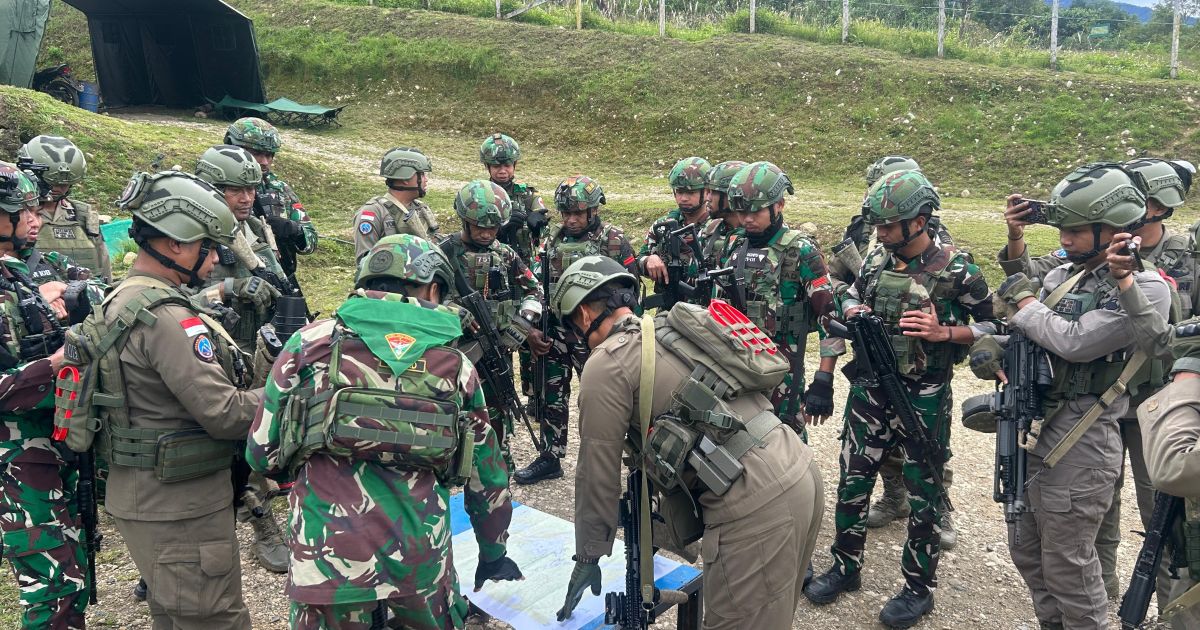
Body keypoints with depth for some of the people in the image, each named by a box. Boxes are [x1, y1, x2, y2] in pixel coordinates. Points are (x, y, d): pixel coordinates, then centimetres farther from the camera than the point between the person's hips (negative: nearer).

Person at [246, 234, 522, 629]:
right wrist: (494, 553, 30)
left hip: (330, 556, -1)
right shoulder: (456, 365, 7)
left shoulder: (312, 343, 2)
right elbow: (487, 475, 15)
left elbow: (263, 453, 6)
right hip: (422, 561, 1)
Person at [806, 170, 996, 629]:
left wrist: (943, 332, -21)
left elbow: (994, 325, -6)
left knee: (922, 493, 9)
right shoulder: (877, 258, 1)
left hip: (924, 399, -4)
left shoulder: (956, 269, -13)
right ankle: (845, 567, 30)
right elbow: (849, 296, 16)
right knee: (852, 481, 11)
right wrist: (853, 312, -6)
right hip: (869, 389, 5)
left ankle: (919, 587, 26)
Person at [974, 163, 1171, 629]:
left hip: (1078, 450, -8)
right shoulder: (1062, 275, 9)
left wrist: (1024, 302, -11)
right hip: (1032, 434, 8)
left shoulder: (1146, 288, -15)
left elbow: (1074, 342, -26)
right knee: (1028, 554, 20)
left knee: (1067, 569, 5)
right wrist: (993, 346, -8)